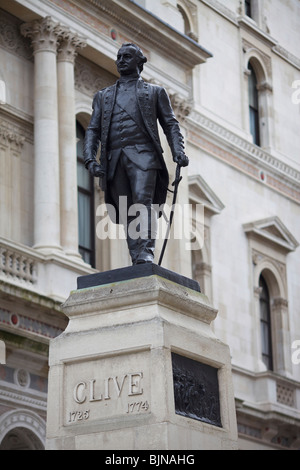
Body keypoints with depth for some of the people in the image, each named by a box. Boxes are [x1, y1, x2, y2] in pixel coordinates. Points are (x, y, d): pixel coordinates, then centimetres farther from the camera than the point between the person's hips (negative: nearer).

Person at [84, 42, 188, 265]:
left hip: (142, 154, -3)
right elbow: (93, 130, 18)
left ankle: (146, 255, -33)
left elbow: (170, 124, 12)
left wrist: (178, 152, -6)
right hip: (114, 160, 3)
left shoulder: (155, 92, 20)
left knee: (143, 200, -23)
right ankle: (137, 264, -9)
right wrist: (90, 158, 0)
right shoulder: (103, 96, 26)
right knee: (126, 212, -5)